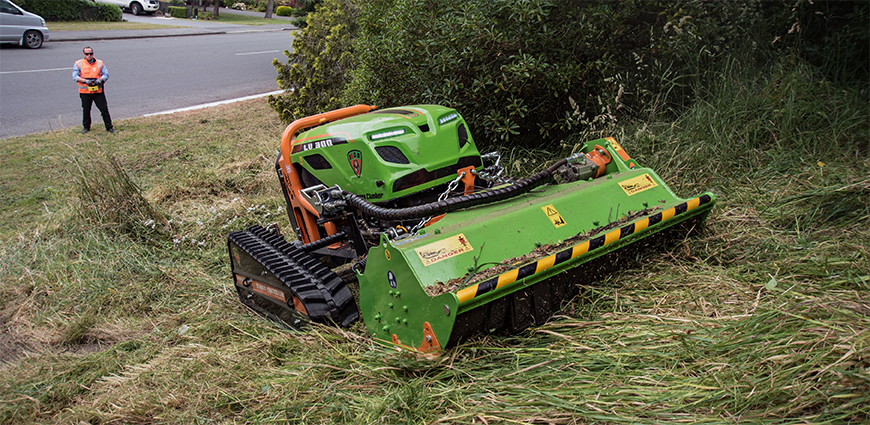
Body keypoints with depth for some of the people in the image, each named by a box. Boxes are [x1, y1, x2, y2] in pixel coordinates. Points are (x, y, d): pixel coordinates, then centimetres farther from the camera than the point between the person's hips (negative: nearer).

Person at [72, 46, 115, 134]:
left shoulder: (100, 63, 6)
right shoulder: (78, 64, 4)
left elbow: (106, 74, 3)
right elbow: (75, 76, -3)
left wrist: (100, 80, -18)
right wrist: (85, 81, -20)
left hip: (98, 91, 0)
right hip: (85, 92, 0)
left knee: (104, 109, 0)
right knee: (86, 110, 10)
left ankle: (109, 127, 8)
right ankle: (86, 127, 25)